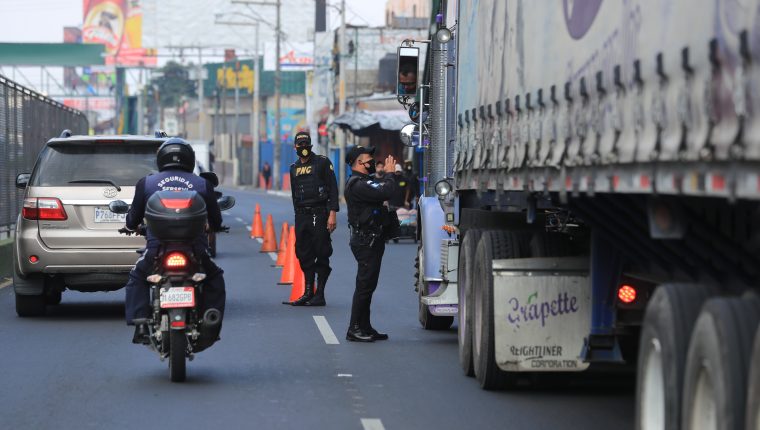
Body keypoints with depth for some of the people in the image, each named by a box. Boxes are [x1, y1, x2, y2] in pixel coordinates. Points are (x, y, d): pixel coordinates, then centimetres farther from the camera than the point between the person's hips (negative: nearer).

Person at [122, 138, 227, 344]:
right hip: (195, 250, 0)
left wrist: (131, 226, 40)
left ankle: (140, 325, 12)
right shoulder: (203, 184, 11)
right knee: (214, 279, 27)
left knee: (137, 278, 27)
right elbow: (216, 222, 17)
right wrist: (215, 226, 42)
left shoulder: (146, 183, 10)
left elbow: (133, 220, 16)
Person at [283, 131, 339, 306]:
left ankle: (320, 295, -2)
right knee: (304, 254, 7)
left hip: (319, 214, -6)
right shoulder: (294, 167, 15)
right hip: (301, 216, 6)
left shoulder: (322, 162, -2)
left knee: (321, 254, -4)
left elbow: (333, 188, -6)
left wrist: (332, 213, -14)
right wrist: (298, 216, 16)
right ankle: (308, 293, 13)